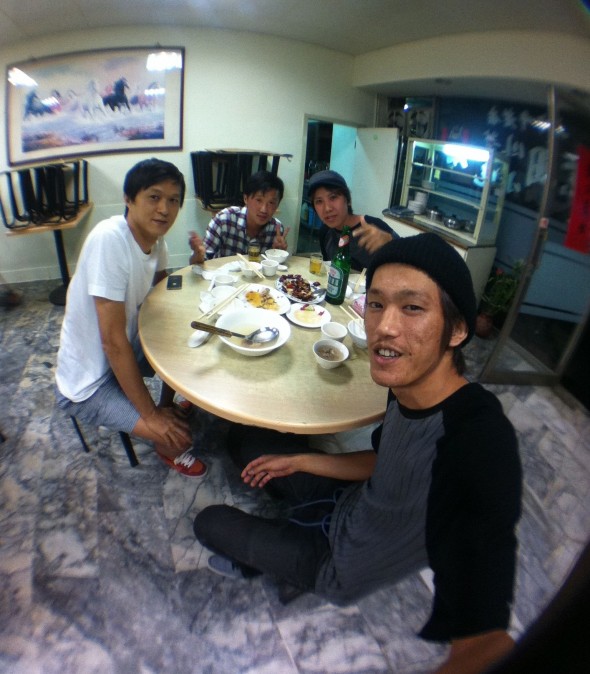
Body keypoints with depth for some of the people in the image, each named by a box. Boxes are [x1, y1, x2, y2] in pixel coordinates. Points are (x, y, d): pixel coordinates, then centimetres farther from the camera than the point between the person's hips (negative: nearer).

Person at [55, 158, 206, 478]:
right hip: (88, 382, -7)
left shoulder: (154, 238, -7)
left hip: (126, 350, 8)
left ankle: (167, 405, 29)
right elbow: (113, 341, -28)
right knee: (178, 436, -15)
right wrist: (150, 414, -21)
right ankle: (168, 450, 21)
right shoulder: (109, 238, -29)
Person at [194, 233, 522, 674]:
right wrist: (297, 461, 3)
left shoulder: (483, 442, -41)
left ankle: (256, 562, 40)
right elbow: (384, 463, 1)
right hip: (351, 505, 6)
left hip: (343, 567, -5)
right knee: (247, 440, 17)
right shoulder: (408, 387, -17)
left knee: (210, 524, 7)